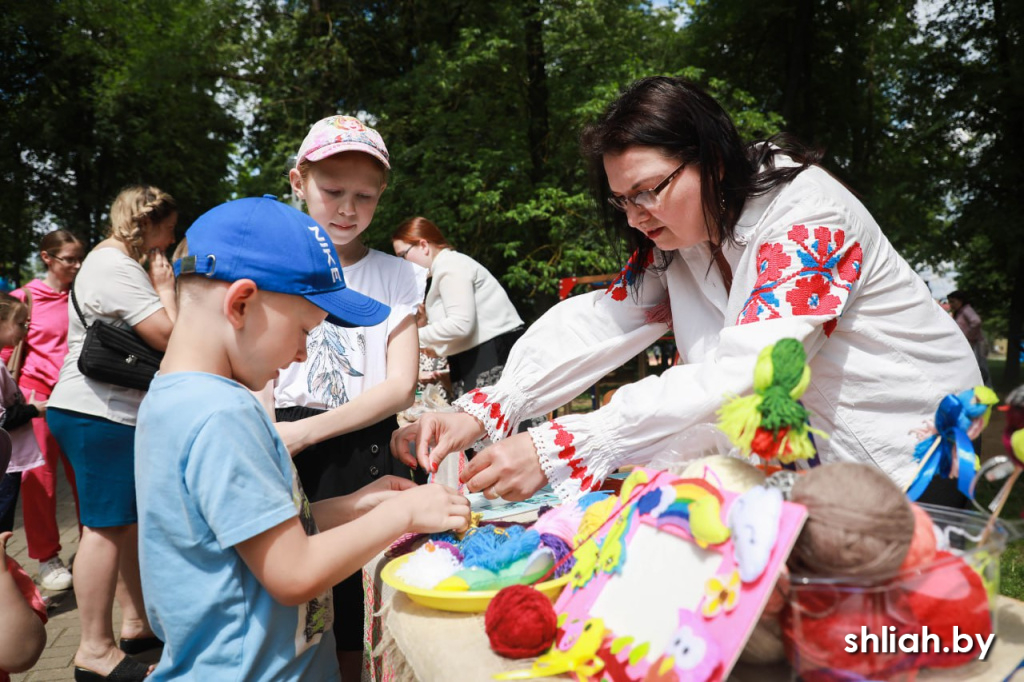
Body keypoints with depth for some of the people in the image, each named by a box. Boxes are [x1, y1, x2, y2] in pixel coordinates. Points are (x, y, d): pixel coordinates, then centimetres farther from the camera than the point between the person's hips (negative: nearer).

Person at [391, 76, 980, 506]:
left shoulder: (808, 219, -25)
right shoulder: (677, 237, -3)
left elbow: (738, 382, -36)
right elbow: (595, 324, -11)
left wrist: (557, 449, -41)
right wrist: (479, 413, -25)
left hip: (914, 466, -5)